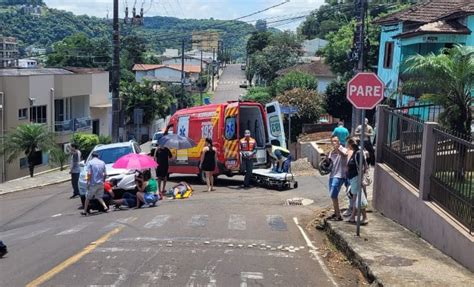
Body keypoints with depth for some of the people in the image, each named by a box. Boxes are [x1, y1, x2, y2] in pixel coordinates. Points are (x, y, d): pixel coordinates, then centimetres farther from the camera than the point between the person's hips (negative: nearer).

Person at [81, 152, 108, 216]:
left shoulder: (90, 162, -6)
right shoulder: (102, 163, 7)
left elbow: (89, 174, -14)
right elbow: (105, 174, 7)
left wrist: (88, 182, -8)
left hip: (93, 183, -4)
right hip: (101, 183, 4)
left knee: (88, 197, 9)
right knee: (99, 197, 17)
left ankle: (85, 211, 13)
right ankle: (105, 207, -2)